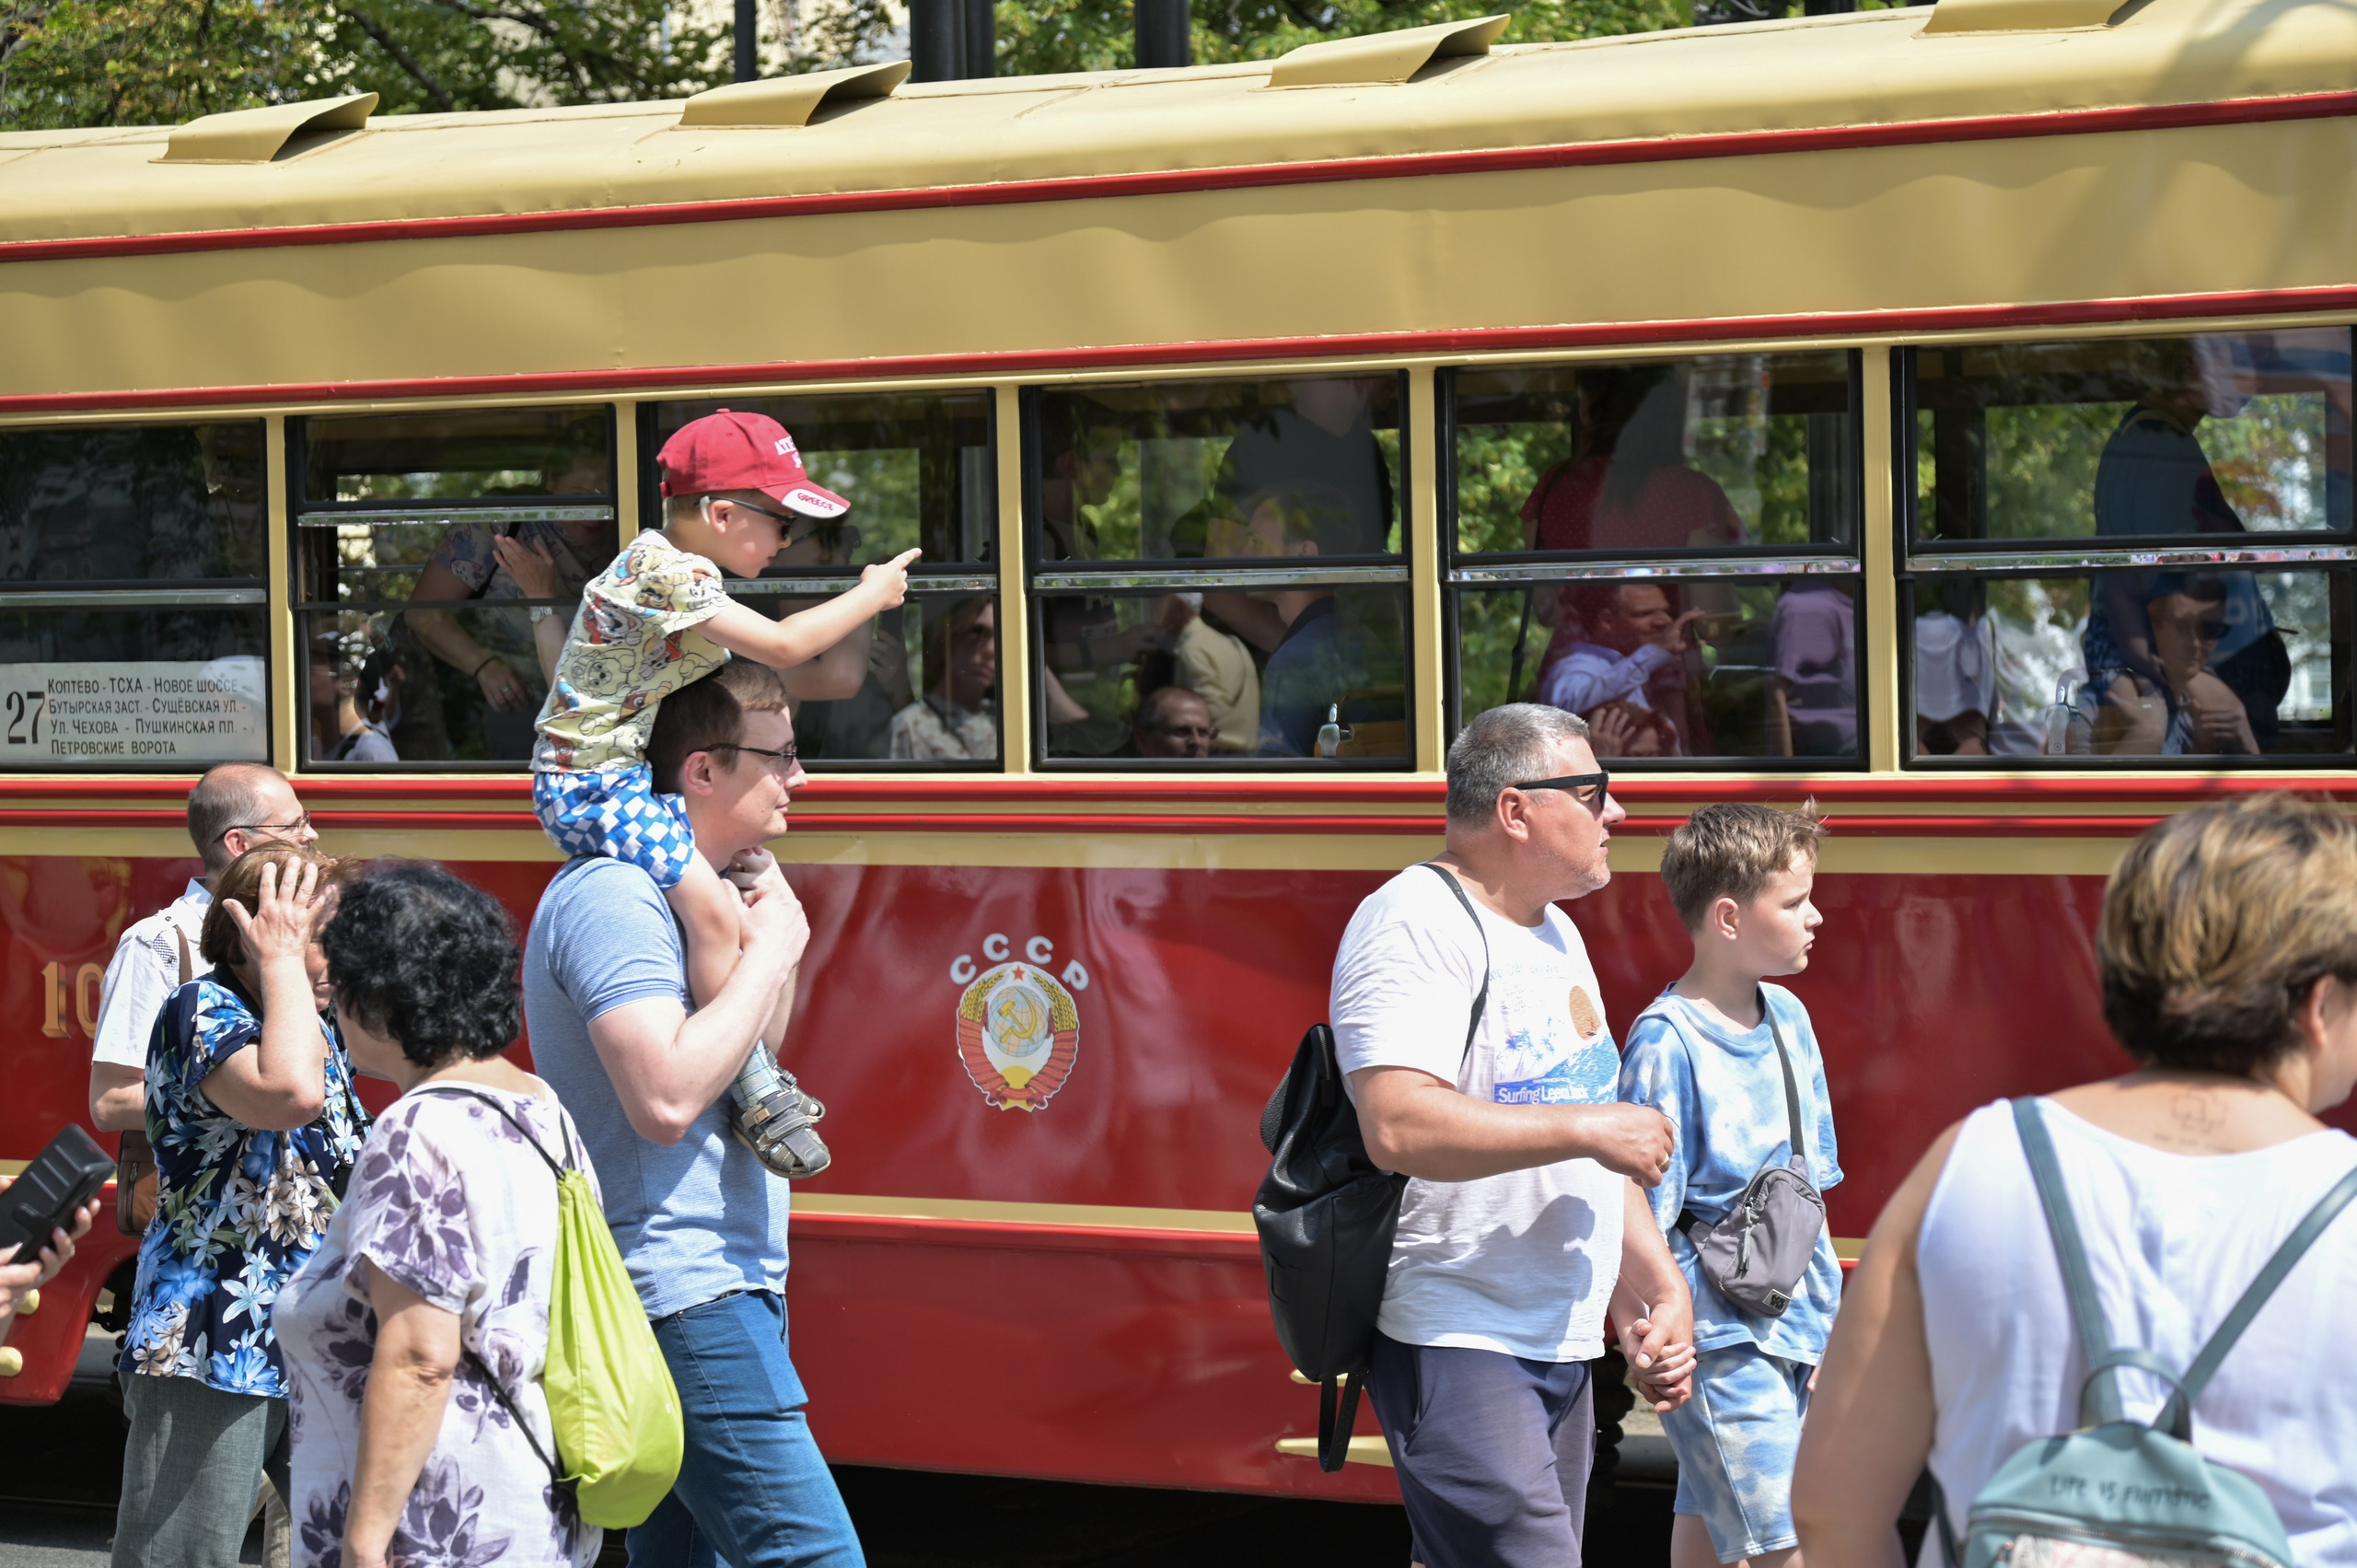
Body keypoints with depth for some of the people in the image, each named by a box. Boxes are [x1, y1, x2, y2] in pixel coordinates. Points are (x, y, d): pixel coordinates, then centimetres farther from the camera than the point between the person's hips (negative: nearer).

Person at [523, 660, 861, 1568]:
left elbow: (753, 1052, 26)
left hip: (703, 1282, 11)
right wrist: (767, 954, -16)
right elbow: (666, 1098, -27)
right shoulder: (615, 896, -15)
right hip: (688, 1299, -11)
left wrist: (772, 907, 11)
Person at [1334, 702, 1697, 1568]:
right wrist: (1586, 1127, -19)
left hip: (1562, 1346, 9)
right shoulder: (1415, 926, -13)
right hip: (1456, 1343, -9)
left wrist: (1659, 1287, 15)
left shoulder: (1555, 931, 19)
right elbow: (1399, 1126, -27)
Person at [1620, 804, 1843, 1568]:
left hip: (1792, 1327, 7)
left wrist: (1823, 1324, 16)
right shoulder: (1667, 1043, -16)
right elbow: (1645, 1220, -15)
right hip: (1718, 1342, -7)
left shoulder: (1788, 1017, 7)